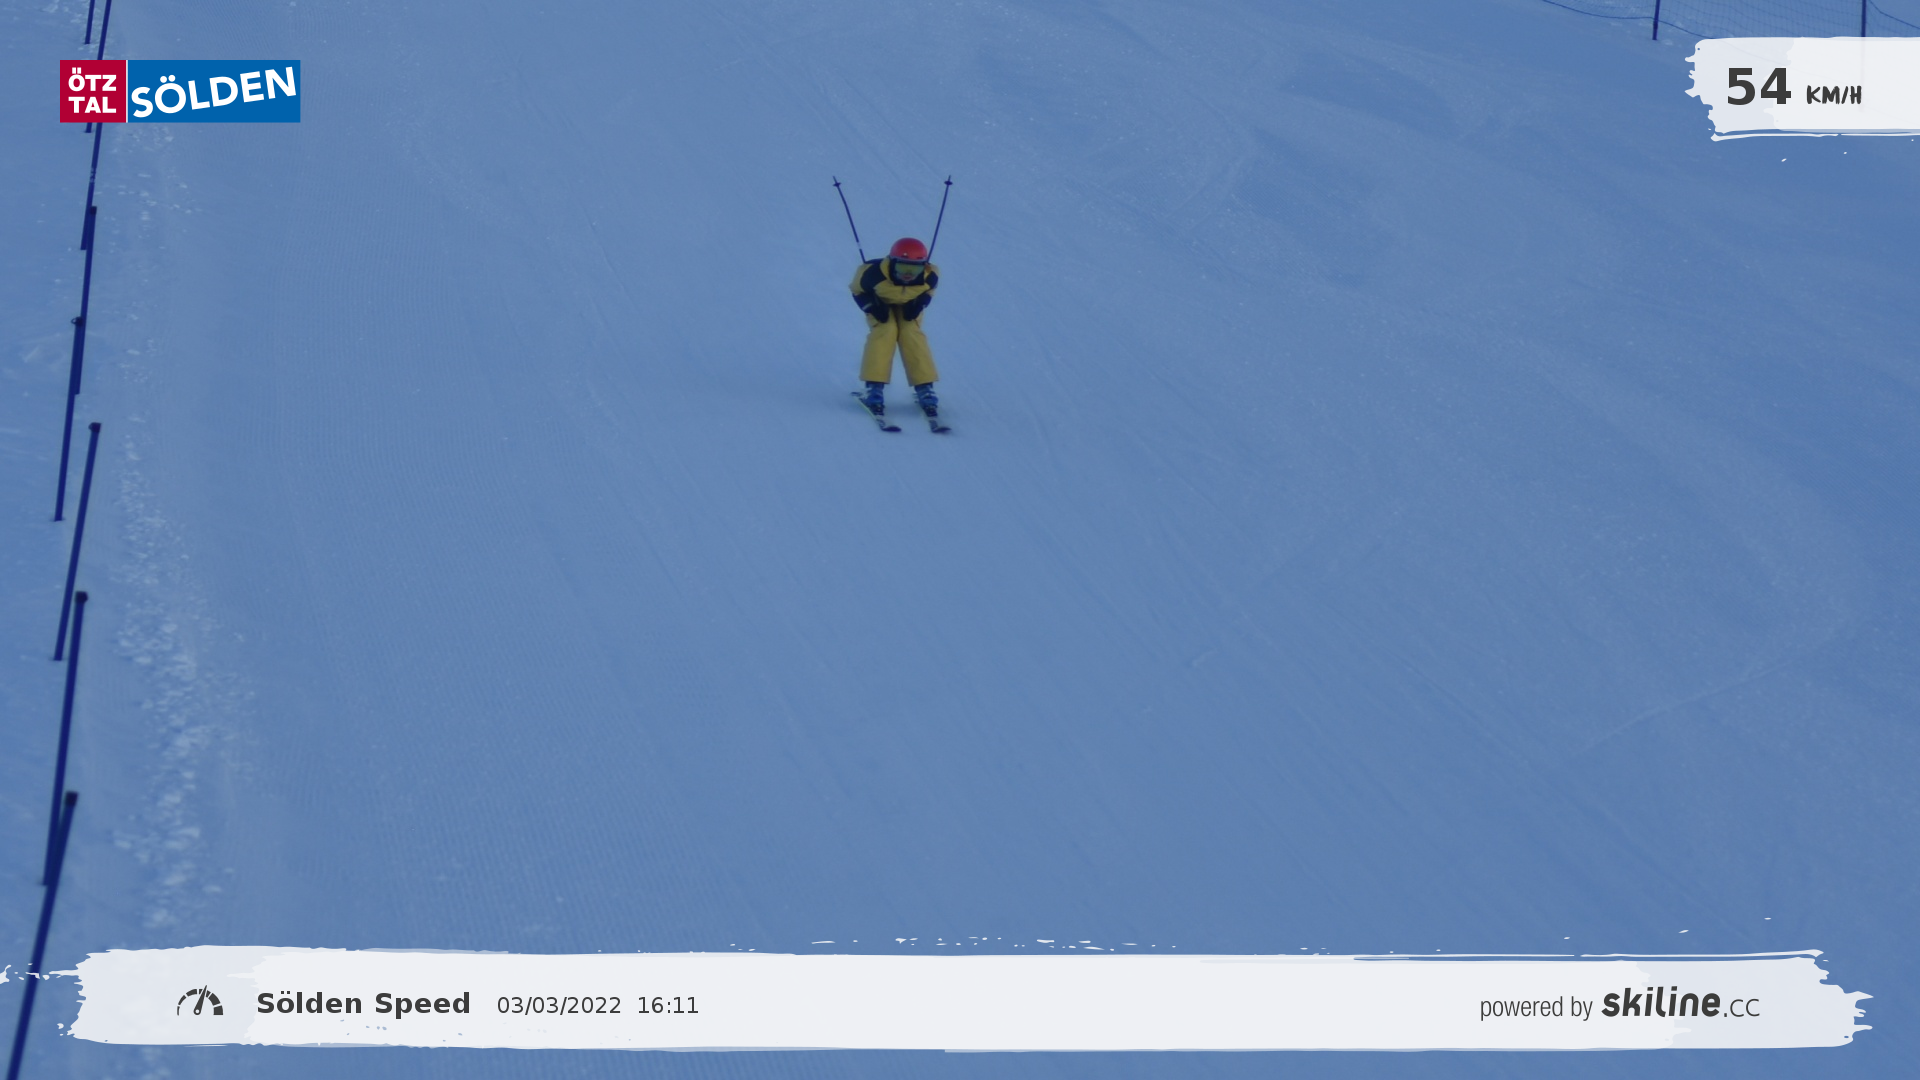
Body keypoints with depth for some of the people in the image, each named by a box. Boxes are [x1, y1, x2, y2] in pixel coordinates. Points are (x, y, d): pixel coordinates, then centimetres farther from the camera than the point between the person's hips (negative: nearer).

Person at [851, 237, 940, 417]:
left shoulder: (929, 275, -31)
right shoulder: (874, 273, -40)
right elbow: (857, 289, -18)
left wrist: (919, 304, -20)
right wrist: (872, 307, -30)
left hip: (908, 306, 2)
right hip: (881, 303, -2)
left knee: (912, 333, -21)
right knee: (885, 330, -27)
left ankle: (924, 389, -16)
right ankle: (874, 388, -25)